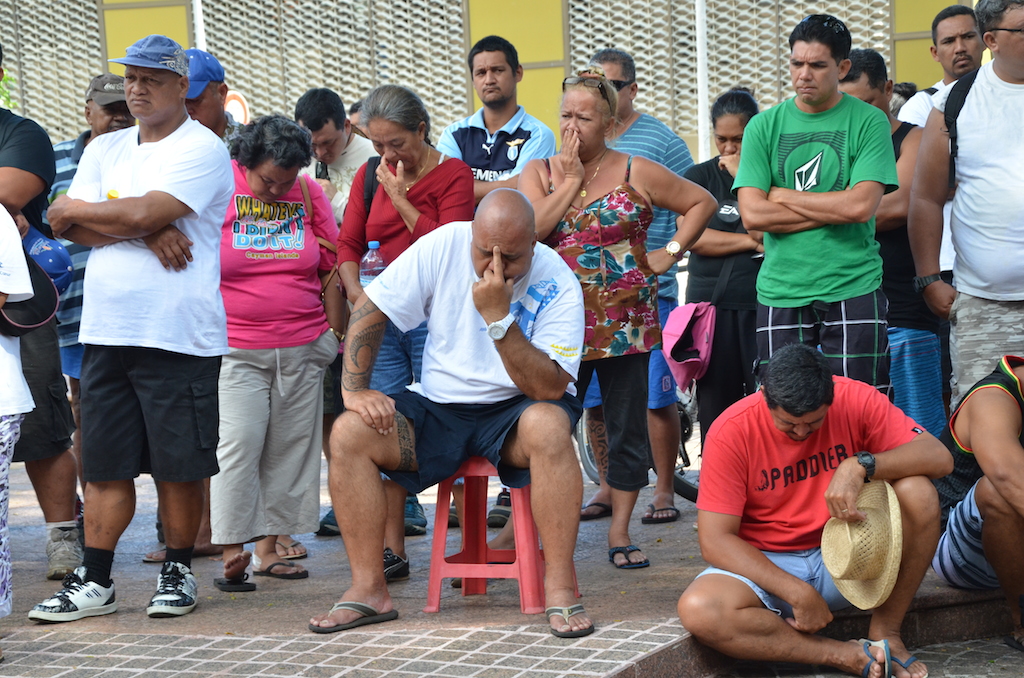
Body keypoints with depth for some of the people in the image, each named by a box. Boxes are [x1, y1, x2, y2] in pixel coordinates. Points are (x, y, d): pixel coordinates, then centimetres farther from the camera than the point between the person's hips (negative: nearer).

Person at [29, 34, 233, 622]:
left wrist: (80, 210, -1)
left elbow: (143, 214, -17)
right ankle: (95, 581, 10)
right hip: (106, 331, 5)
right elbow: (65, 225, 2)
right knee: (105, 463, 6)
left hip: (177, 336, -5)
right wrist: (147, 233, -11)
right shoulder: (105, 150, 16)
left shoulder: (203, 149, -4)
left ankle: (178, 571, 16)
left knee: (179, 466, 2)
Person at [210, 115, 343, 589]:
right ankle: (232, 553, -8)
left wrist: (336, 333, 13)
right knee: (238, 443, -11)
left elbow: (331, 271, 13)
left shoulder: (310, 195, 6)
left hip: (303, 348, 3)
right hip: (234, 349, -3)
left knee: (290, 448, 5)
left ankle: (269, 547, 12)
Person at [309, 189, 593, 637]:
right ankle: (369, 588, -15)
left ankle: (560, 590, -32)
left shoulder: (557, 286, -15)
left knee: (548, 426, -37)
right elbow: (369, 310, -1)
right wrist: (355, 389, -11)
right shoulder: (445, 246, -9)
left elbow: (550, 389, -25)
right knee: (348, 434, -21)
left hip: (513, 412, -3)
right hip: (439, 408, 3)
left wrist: (499, 317, -31)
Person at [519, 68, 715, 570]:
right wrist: (571, 180, -9)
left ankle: (620, 532, 13)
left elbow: (702, 202, 8)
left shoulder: (637, 172, 2)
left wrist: (671, 252, -1)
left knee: (627, 428, 4)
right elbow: (528, 231, -10)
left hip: (624, 323, -1)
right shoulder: (539, 173, 6)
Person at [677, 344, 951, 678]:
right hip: (767, 565, -2)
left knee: (917, 492, -24)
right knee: (698, 610, -34)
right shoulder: (731, 432, -16)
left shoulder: (854, 400, -10)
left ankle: (885, 631, -13)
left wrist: (861, 465, -34)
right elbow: (715, 541, -17)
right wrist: (797, 593, -26)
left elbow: (939, 458, -17)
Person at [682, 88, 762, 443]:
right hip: (710, 305, 2)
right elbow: (694, 237, -2)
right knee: (714, 409, 3)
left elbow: (765, 229, -10)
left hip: (763, 306, -2)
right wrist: (751, 242, -7)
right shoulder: (699, 177, 12)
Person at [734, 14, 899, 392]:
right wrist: (835, 210, -7)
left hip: (853, 290, -2)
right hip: (780, 291, 2)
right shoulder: (763, 127, 7)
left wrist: (783, 196, -3)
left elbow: (861, 205, -12)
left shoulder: (868, 122, 1)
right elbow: (752, 214, -4)